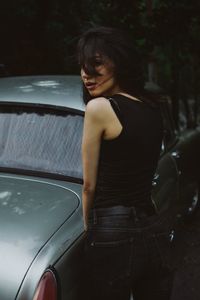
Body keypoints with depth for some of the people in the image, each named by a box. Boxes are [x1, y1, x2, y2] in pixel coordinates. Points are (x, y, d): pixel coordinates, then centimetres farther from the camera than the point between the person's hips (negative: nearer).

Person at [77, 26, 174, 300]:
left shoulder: (99, 107, -13)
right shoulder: (152, 109, 8)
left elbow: (89, 185, -7)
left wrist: (88, 225, 10)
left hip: (114, 238, -7)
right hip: (155, 231, 7)